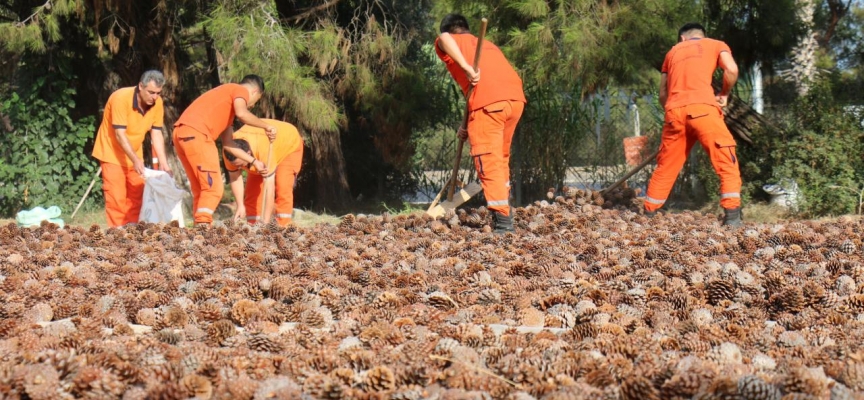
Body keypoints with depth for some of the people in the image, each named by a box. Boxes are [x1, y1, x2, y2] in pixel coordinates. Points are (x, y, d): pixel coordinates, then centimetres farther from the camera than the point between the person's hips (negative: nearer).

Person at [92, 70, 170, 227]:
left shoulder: (157, 102, -11)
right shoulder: (121, 98, -27)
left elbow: (156, 134, -7)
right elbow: (120, 133, -28)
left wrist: (163, 162, -16)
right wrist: (135, 160, -34)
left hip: (134, 155, 6)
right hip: (113, 152, -6)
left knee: (137, 194, 5)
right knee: (117, 196, -10)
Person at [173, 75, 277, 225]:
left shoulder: (228, 99, 33)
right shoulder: (241, 90, 8)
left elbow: (228, 144, 30)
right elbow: (241, 113, -16)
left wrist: (254, 162, 31)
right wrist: (266, 126, -2)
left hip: (181, 133, 9)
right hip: (196, 133, -9)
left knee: (201, 190, 16)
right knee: (214, 187, -8)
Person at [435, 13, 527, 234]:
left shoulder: (453, 43, 16)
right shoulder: (487, 45, 35)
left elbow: (444, 39, -10)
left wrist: (467, 69, -15)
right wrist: (469, 125, 33)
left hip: (489, 102, -6)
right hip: (516, 98, 7)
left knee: (489, 163, -1)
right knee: (501, 158, 23)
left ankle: (502, 219, -6)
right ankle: (504, 209, 31)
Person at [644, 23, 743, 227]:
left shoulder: (673, 51, 29)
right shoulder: (715, 45, 20)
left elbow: (663, 94, 24)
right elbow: (732, 70, 0)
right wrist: (724, 94, 14)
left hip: (674, 111, 4)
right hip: (702, 107, -4)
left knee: (665, 166, 15)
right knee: (727, 161, -1)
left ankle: (648, 214, 21)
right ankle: (732, 216, -13)